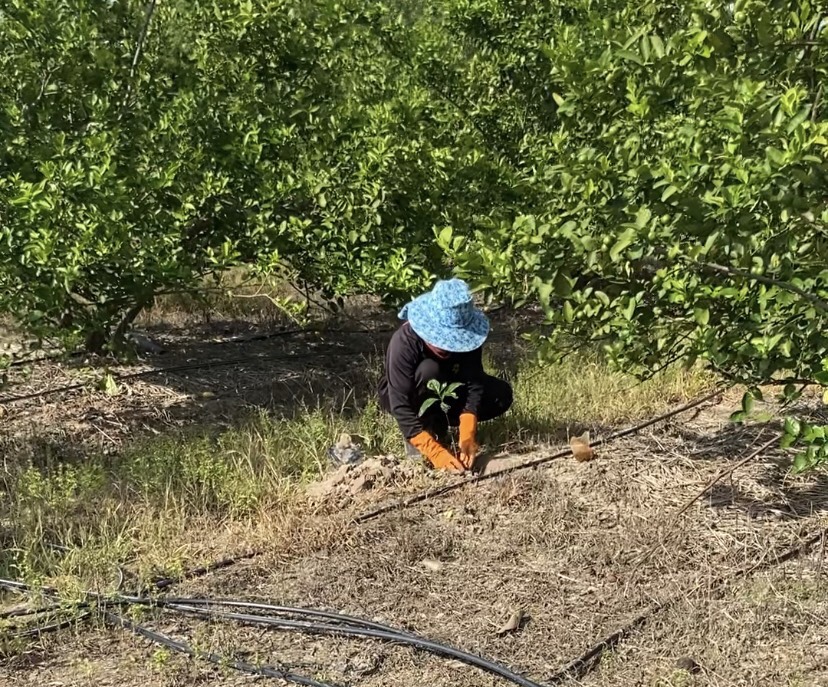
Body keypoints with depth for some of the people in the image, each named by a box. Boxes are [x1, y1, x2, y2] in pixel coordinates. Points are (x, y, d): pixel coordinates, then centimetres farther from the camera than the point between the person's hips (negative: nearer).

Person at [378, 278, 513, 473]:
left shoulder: (466, 334, -26)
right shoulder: (404, 343, -37)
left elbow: (473, 385, -28)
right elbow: (401, 407, -39)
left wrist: (467, 438, -40)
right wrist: (436, 452, -47)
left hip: (445, 392, 5)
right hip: (403, 397, -4)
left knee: (501, 394, -17)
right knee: (429, 370, -36)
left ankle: (437, 420, 0)